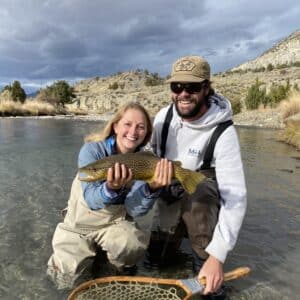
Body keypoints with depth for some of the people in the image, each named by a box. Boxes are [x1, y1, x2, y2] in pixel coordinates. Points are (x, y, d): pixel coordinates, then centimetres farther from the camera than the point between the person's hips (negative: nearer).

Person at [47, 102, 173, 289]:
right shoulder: (92, 150, -20)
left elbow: (135, 211, -21)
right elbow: (91, 200, -27)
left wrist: (152, 188, -41)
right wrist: (111, 188, -49)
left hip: (116, 223, 1)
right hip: (80, 224, 0)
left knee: (133, 246, -29)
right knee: (66, 279, -8)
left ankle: (125, 270, 6)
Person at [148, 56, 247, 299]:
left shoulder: (223, 132, -29)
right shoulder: (163, 117, -13)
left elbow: (235, 197, -34)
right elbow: (153, 157, 6)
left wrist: (217, 256, -40)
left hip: (204, 192, -4)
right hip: (169, 196, 5)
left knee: (196, 191, -39)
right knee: (156, 257, 5)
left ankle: (204, 262, -17)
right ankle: (178, 231, 36)